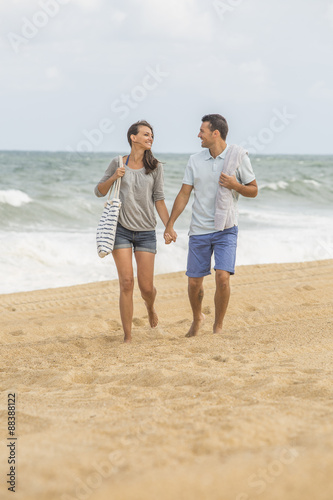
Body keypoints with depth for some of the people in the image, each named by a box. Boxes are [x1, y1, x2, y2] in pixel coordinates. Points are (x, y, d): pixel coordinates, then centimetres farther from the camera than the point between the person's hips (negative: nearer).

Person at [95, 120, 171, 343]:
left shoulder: (155, 166, 4)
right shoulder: (118, 163, 2)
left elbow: (159, 199, 5)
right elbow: (99, 191, 9)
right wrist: (113, 178, -10)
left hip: (146, 232, 1)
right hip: (122, 230, -1)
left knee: (146, 287, 1)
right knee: (126, 283, -7)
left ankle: (150, 308, 39)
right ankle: (128, 336, 1)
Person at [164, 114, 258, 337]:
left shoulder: (238, 156, -4)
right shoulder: (195, 160, 3)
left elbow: (254, 191, 3)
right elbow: (184, 194, 7)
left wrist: (235, 185, -18)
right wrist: (169, 225, 2)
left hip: (226, 229, -3)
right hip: (199, 231, 3)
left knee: (222, 276, -18)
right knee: (194, 281, 6)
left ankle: (218, 326, 0)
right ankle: (197, 318, 34)